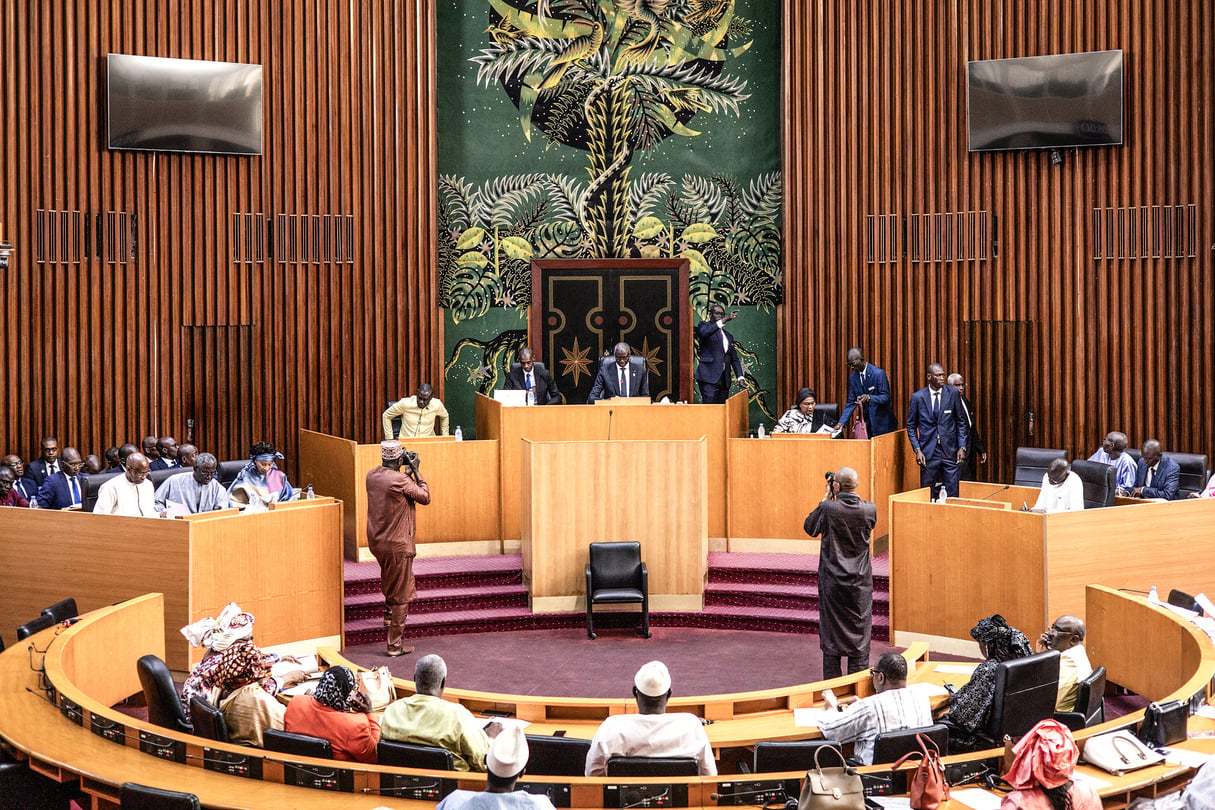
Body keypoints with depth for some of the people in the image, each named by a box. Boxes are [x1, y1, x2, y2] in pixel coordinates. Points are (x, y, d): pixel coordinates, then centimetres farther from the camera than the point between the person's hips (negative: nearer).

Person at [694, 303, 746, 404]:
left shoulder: (728, 336, 24)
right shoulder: (704, 326, 8)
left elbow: (734, 359, 21)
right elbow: (704, 332, -19)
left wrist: (740, 377, 6)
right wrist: (724, 321, -26)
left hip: (724, 380, 6)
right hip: (709, 377, -6)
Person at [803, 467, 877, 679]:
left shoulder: (828, 508, -16)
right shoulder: (869, 510, -9)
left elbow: (810, 528, 2)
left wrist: (826, 499, 4)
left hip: (832, 582, -1)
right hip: (861, 583, 1)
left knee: (831, 632, 9)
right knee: (860, 633, 10)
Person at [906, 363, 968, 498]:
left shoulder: (953, 394, 3)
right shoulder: (918, 397, 0)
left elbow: (960, 422, 8)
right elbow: (911, 426, 6)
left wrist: (962, 447, 0)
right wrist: (917, 450, -5)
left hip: (950, 451, 0)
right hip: (928, 452, 0)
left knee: (953, 495, -1)